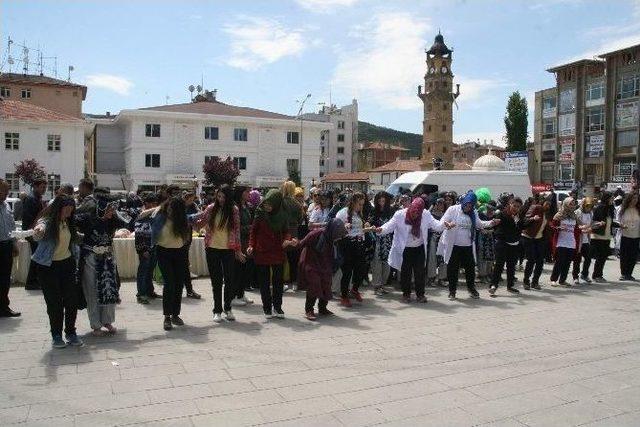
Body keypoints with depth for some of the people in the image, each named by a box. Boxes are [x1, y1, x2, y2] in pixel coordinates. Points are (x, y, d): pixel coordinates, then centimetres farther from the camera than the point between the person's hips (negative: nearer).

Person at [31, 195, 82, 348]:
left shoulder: (68, 222, 1)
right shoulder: (47, 222, -17)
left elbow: (73, 239, 17)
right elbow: (38, 234, -38)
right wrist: (38, 232, -59)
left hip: (67, 264, 5)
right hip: (48, 267, -5)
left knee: (72, 299, 4)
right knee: (54, 302, 2)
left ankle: (71, 333, 18)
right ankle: (56, 335, 17)